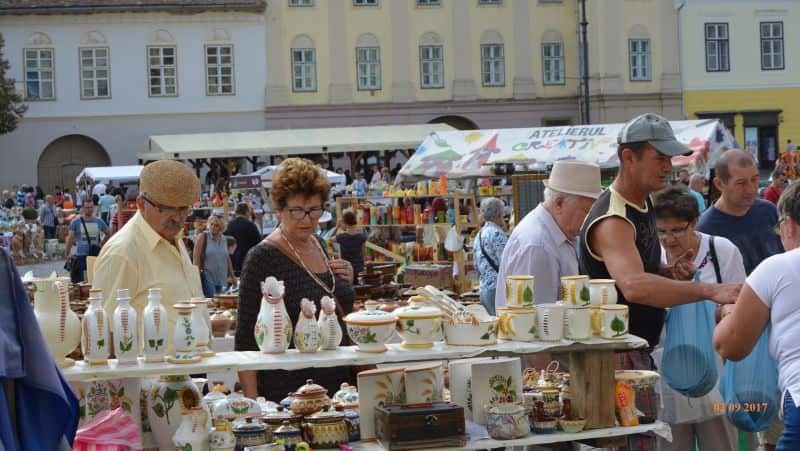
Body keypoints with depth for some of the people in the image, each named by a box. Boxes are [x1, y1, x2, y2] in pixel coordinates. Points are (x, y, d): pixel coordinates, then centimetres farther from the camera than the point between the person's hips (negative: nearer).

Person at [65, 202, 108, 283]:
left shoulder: (99, 221, 6)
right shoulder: (76, 222, -1)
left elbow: (108, 233, 21)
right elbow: (70, 239, -2)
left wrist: (101, 244, 8)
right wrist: (67, 254, -6)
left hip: (95, 255, 3)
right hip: (80, 256, -3)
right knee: (79, 282, -5)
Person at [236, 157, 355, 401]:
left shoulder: (318, 245, 9)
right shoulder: (263, 258, -12)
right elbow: (245, 339, -12)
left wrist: (345, 281, 5)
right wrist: (252, 402, -18)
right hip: (286, 392, -7)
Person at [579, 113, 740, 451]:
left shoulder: (645, 202, 11)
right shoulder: (612, 220, -22)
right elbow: (633, 286, -40)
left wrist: (671, 273, 2)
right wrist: (709, 290, -46)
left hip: (640, 350, 10)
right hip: (617, 356, -10)